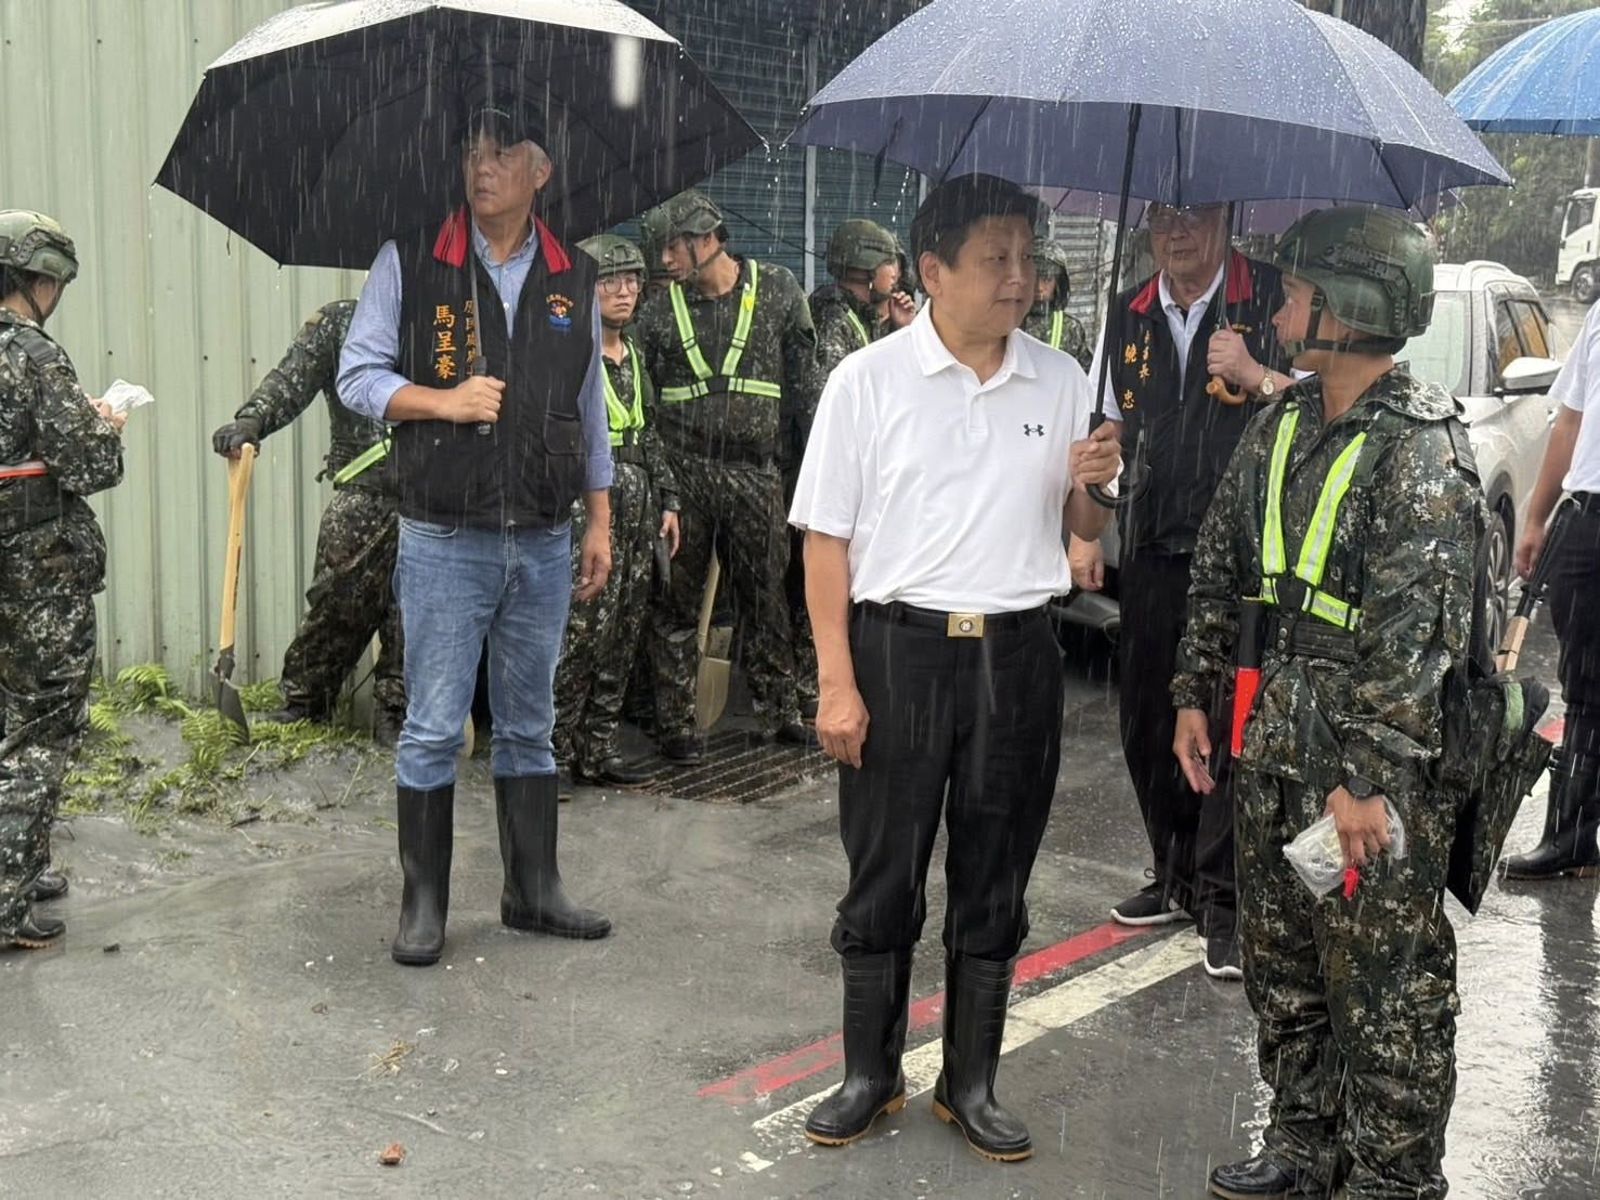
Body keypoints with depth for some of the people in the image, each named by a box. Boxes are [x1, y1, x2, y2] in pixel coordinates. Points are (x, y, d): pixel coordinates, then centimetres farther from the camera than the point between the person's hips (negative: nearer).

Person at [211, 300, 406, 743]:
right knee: (338, 599, -2)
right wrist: (250, 421, -23)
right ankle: (305, 700, 14)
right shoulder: (336, 321, 7)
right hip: (360, 493, -1)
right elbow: (291, 381, -6)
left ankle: (395, 711, 14)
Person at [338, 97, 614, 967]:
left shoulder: (574, 277, 8)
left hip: (544, 543, 3)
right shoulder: (410, 261, -1)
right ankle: (423, 901, 13)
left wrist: (599, 522, 12)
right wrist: (446, 402, -16)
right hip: (444, 541, -3)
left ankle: (534, 890, 23)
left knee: (529, 726, 12)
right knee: (433, 729, 1)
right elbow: (358, 377, 0)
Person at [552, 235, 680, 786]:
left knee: (623, 632, 8)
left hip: (637, 506, 8)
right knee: (582, 630, -11)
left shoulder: (634, 356, 17)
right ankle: (547, 749, -2)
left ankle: (598, 747, 17)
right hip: (585, 502, -8)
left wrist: (667, 500, 17)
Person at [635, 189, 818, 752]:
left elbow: (804, 377, 7)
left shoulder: (777, 290, 3)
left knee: (765, 594, 9)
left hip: (756, 472, 0)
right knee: (678, 601, 2)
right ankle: (677, 721, 11)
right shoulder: (660, 311, 5)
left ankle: (780, 710, 20)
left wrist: (805, 453, 3)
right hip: (683, 470, 0)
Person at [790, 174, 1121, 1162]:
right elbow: (827, 538, -4)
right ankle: (871, 1075, 25)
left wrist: (1092, 485, -10)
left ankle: (970, 1083, 26)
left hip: (1017, 654, 3)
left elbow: (1085, 529, 15)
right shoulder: (868, 380, -4)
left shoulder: (1062, 381, 6)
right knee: (883, 879, 7)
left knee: (996, 885, 11)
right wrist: (838, 685, -10)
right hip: (898, 647, -3)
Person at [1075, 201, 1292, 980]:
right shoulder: (1128, 316, 13)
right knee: (1147, 721, 10)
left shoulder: (1271, 303, -3)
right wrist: (1084, 532, 12)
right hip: (1151, 552, 5)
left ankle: (1221, 900, 4)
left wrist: (1255, 376, -20)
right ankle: (1176, 878, 26)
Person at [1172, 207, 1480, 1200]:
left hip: (1374, 759, -8)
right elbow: (1222, 566, 16)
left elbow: (1418, 632, -21)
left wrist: (1368, 777, -23)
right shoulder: (1284, 425, 9)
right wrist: (1196, 694, 14)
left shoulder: (1423, 448, -16)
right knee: (1282, 964, 19)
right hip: (1273, 743, 8)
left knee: (1386, 988, 3)